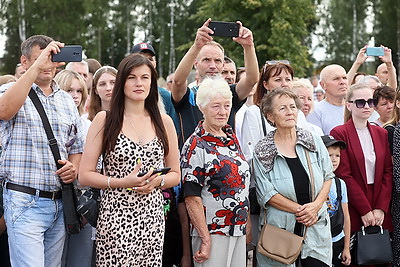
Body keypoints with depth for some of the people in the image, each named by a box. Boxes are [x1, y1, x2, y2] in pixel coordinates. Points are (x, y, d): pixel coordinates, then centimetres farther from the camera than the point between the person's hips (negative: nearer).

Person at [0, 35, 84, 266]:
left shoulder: (66, 100, 16)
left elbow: (77, 146, 22)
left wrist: (74, 169, -1)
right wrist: (37, 66, -27)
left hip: (60, 203, 5)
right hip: (25, 201, -5)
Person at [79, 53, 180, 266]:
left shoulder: (163, 122, 9)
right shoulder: (104, 119, 0)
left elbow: (175, 175, 14)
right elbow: (85, 175, -3)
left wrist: (157, 181, -7)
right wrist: (124, 182, -15)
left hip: (152, 218, 3)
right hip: (115, 218, -3)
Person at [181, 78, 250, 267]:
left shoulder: (232, 138, 11)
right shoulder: (195, 146, -11)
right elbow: (192, 198, -15)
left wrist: (247, 223, 14)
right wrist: (206, 240, -18)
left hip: (239, 231, 7)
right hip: (212, 232, -7)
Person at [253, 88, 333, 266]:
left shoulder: (313, 141, 5)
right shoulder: (262, 151, -3)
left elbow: (327, 176, 8)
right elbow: (266, 194, -7)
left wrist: (316, 206, -8)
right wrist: (300, 210, -13)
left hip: (316, 227, 2)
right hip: (280, 229, -2)